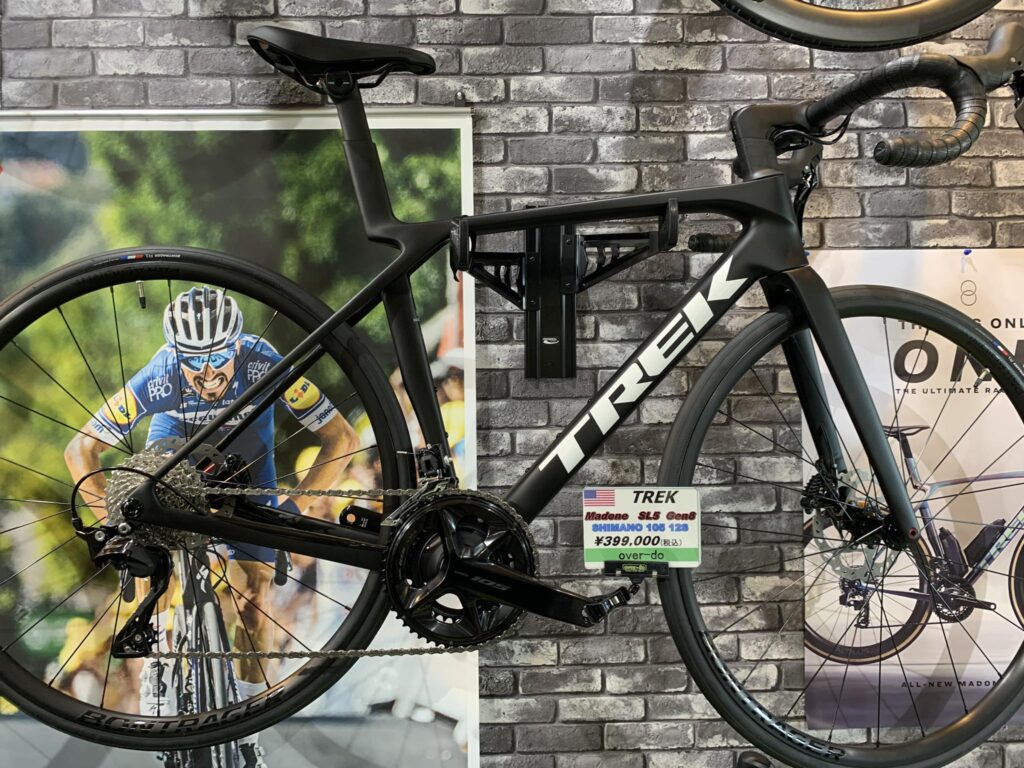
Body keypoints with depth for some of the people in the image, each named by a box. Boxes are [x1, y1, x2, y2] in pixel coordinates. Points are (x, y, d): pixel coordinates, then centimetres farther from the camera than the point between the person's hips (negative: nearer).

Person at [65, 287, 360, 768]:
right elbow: (80, 450, -26)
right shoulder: (158, 379, -36)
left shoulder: (264, 365, -38)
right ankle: (156, 666, -3)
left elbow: (342, 438, -33)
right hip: (175, 438, 1)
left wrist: (295, 506, -40)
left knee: (252, 595, -8)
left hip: (246, 449, -1)